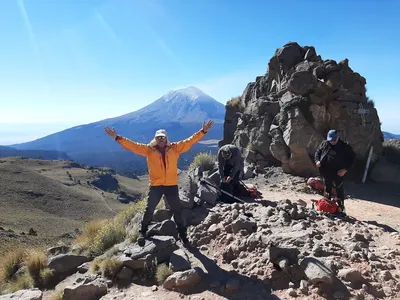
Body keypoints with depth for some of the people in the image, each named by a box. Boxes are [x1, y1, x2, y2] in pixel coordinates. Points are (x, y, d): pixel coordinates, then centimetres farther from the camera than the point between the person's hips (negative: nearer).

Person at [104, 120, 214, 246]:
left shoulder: (175, 148, 1)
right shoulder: (149, 149, 0)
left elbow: (190, 141, 0)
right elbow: (133, 146, -4)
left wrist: (203, 131, -6)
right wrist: (117, 137, -12)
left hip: (171, 185, 1)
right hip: (155, 186, -1)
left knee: (177, 210, 14)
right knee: (149, 209, 9)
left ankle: (182, 232, 31)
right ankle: (142, 232, 29)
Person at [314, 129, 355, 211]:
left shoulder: (345, 146, -6)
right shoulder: (324, 144, 4)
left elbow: (352, 158, -4)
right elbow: (317, 152, 14)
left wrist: (345, 169, -14)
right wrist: (317, 160, -7)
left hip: (339, 173, -3)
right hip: (326, 172, 4)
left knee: (339, 190, 5)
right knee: (327, 189, 14)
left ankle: (341, 208, 18)